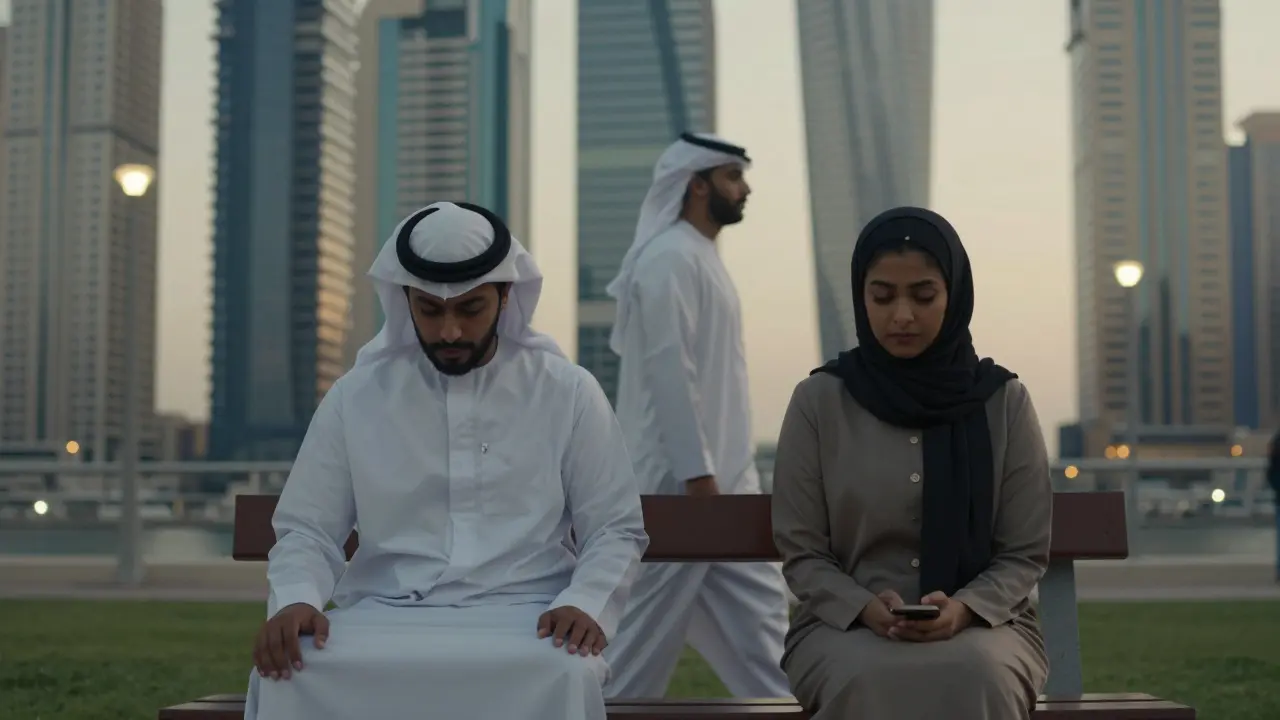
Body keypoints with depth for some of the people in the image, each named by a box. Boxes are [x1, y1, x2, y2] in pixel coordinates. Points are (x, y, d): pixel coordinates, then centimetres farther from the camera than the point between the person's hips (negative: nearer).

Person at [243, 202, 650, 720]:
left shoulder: (568, 393, 5)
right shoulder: (355, 397, 8)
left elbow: (616, 530, 6)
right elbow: (306, 529, 10)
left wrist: (585, 602, -15)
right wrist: (296, 599, -13)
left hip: (523, 615, -1)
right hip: (387, 613, 1)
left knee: (564, 675, -37)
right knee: (286, 670, -31)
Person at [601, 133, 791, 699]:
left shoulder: (699, 257, 17)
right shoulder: (670, 258, -14)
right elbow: (668, 371, -21)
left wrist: (711, 473, 18)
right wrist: (697, 475, -23)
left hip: (724, 476, 10)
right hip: (683, 478, -10)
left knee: (758, 619, 10)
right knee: (649, 629, -2)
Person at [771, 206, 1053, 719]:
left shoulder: (1004, 401, 2)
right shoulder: (819, 401, 0)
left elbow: (1026, 552, 3)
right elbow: (801, 551, 2)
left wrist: (965, 609, -16)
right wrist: (865, 608, -17)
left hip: (982, 623, 1)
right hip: (846, 625, -1)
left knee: (976, 676, -34)